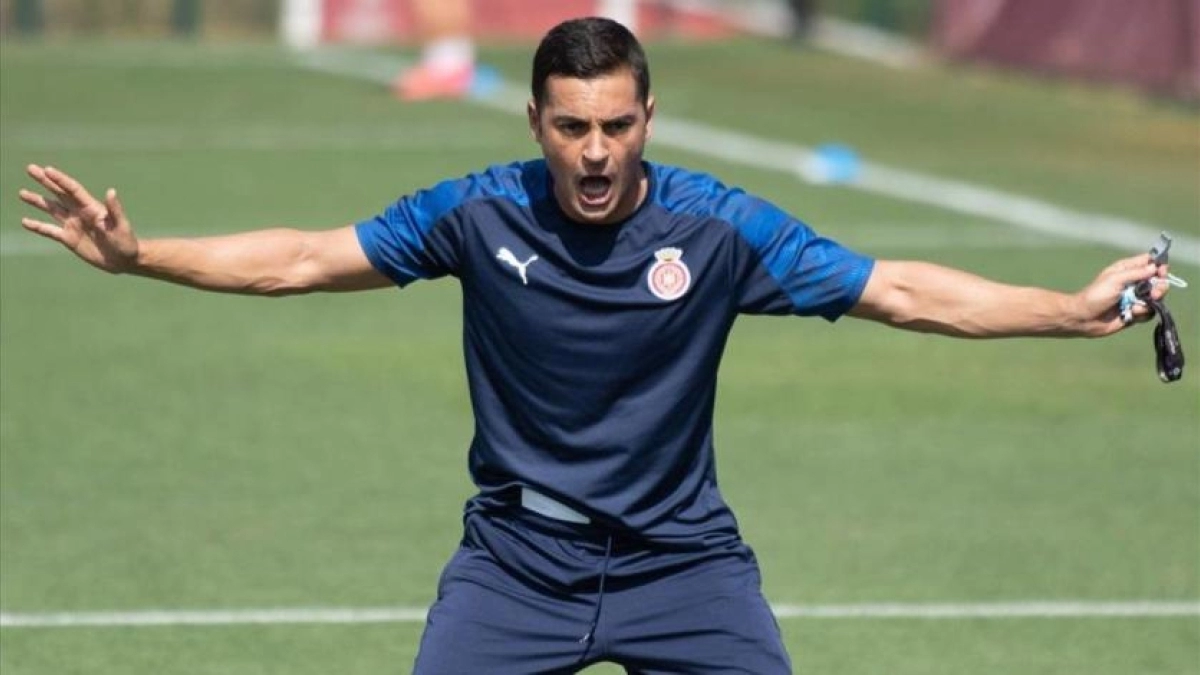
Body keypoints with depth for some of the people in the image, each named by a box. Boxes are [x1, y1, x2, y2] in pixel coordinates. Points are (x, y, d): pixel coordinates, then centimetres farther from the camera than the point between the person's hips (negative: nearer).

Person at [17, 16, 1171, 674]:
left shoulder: (720, 227, -14)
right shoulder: (477, 214, -12)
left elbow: (902, 292, -13)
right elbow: (304, 259, -6)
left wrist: (1075, 308, -21)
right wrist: (137, 255, -14)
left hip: (681, 557, 0)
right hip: (518, 555, 0)